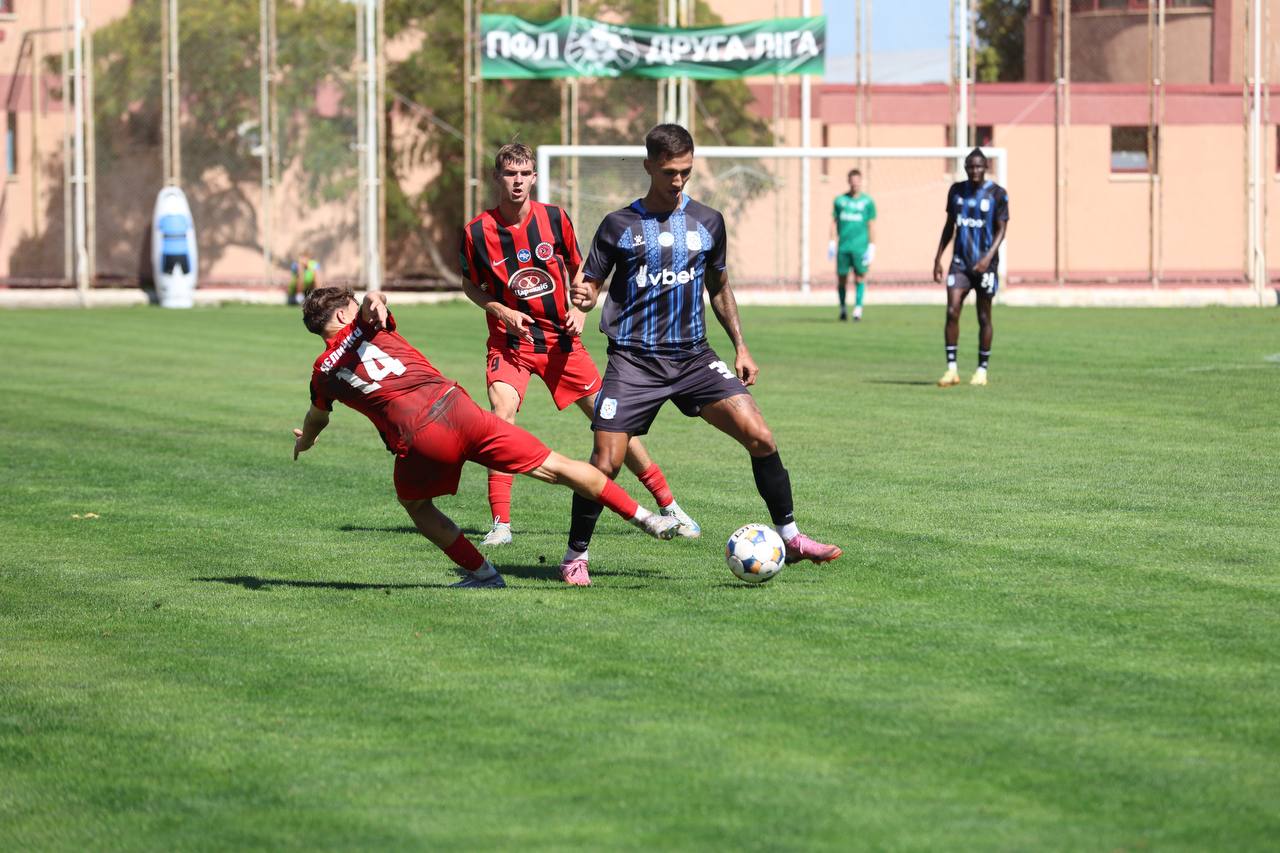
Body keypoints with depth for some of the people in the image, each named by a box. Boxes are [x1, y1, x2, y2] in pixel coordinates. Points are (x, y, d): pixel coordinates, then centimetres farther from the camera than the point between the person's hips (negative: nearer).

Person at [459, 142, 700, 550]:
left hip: (560, 338, 1)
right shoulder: (478, 232, -9)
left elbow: (577, 269, 11)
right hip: (510, 342, -1)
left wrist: (579, 309, -6)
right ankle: (500, 524, -18)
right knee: (502, 413, -24)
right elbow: (471, 285, 6)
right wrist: (501, 310, -11)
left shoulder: (554, 219, -4)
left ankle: (668, 505, 14)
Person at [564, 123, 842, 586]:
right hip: (634, 359, -3)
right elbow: (590, 284, 5)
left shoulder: (707, 222, 10)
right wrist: (582, 299, -19)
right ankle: (576, 554, 8)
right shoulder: (619, 225, 1)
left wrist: (740, 347, 14)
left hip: (693, 357, 3)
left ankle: (790, 538, 1)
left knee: (759, 436, -11)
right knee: (606, 462, -12)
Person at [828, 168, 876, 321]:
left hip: (860, 246, -2)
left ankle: (858, 308, -4)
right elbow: (834, 222, 13)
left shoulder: (868, 201, 5)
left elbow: (871, 225, 4)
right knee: (841, 278, 2)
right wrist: (832, 243, 5)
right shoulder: (840, 200, 10)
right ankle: (843, 309, 18)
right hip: (843, 246, 2)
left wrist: (872, 246, -3)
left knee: (860, 276, -8)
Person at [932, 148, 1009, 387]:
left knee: (984, 317, 4)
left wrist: (989, 257, -20)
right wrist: (938, 257, 12)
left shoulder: (997, 194, -5)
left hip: (985, 263, -3)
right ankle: (951, 369, -10)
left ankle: (982, 370, 14)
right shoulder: (956, 190, 8)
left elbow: (1001, 229, -6)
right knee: (952, 311, -11)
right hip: (960, 262, 3)